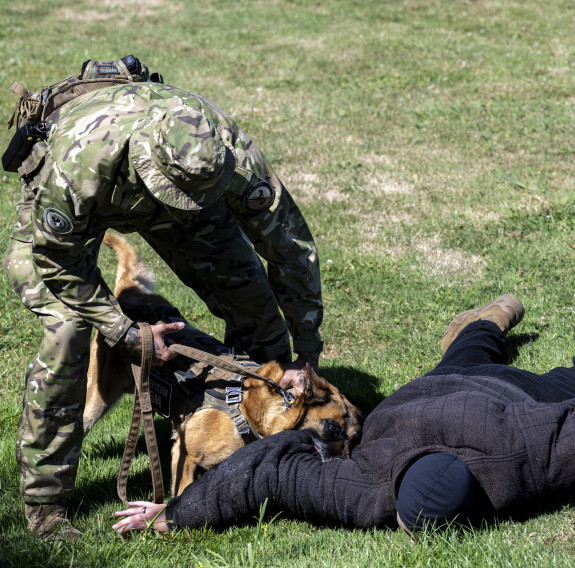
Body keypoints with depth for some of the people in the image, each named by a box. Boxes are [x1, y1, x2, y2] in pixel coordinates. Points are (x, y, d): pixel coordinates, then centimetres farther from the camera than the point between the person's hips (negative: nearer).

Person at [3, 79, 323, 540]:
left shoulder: (232, 155, -37)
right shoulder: (75, 162, -45)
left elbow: (291, 245, -23)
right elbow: (58, 259, -26)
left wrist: (306, 356, -19)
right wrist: (127, 333, -28)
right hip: (62, 210, -3)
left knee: (251, 297, -5)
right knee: (67, 331, -22)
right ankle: (44, 502, -8)